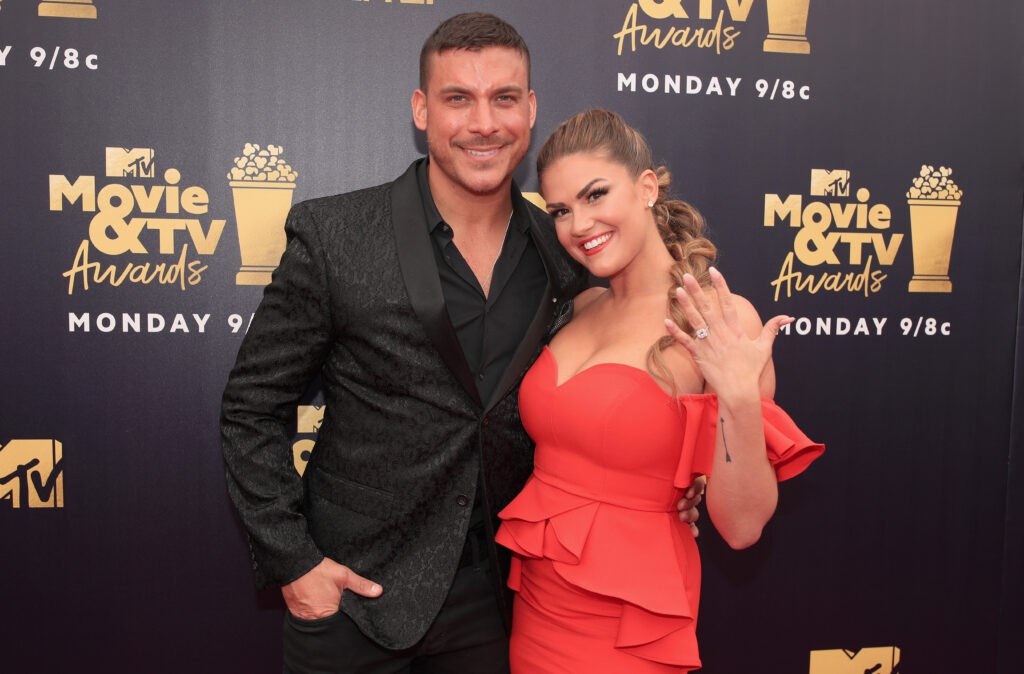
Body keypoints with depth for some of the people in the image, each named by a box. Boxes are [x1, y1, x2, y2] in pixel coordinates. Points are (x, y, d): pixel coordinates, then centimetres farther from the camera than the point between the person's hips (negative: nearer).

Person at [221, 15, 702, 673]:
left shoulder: (565, 254, -3)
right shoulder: (333, 237, -13)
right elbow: (254, 405, -6)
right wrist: (290, 561, -10)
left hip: (496, 597, 3)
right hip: (354, 594, -2)